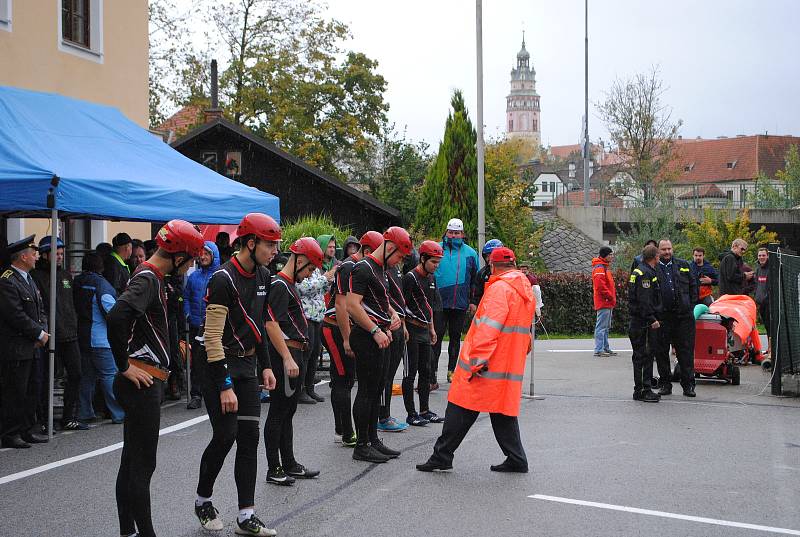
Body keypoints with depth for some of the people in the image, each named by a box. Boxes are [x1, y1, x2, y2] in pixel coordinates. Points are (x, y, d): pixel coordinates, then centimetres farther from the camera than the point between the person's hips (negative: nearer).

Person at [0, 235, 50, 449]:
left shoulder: (28, 279, 16)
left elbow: (40, 309, 19)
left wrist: (43, 331, 1)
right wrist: (39, 334, -13)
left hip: (31, 347, 10)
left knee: (30, 391, 13)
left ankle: (26, 431, 22)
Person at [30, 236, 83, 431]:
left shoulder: (66, 276, 15)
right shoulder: (36, 276, -7)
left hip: (69, 335, 7)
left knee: (75, 375, 6)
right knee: (46, 379, 1)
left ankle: (69, 418, 15)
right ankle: (44, 421, 10)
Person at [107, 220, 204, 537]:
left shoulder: (150, 277, 16)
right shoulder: (148, 279, -15)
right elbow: (115, 318, -30)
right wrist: (125, 366, -21)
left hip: (145, 382, 10)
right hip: (142, 383, -10)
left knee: (132, 461, 13)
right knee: (143, 464, -6)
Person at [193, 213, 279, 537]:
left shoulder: (262, 276, 6)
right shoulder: (223, 280, -20)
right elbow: (213, 337, -22)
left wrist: (265, 366, 13)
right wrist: (225, 387, -22)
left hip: (247, 364, 8)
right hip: (218, 364, -8)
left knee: (249, 437, 3)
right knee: (225, 435, -6)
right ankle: (203, 500, 19)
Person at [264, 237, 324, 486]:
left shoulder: (289, 285, 18)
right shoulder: (279, 285, -14)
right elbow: (271, 324, -22)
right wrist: (288, 359, -25)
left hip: (296, 354, 10)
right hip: (286, 355, -10)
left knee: (288, 411, 15)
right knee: (279, 411, -4)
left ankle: (289, 464, 24)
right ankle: (274, 469, 1)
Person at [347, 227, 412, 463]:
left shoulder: (380, 269, 17)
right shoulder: (363, 269, -15)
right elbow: (353, 305, -23)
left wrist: (392, 314, 12)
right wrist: (376, 331, -21)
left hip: (378, 337, 10)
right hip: (366, 337, -10)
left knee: (376, 390, 14)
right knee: (367, 390, -6)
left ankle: (372, 439, 22)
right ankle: (362, 446, -1)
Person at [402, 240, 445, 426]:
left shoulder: (431, 278, 14)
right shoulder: (410, 277, -13)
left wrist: (432, 328, 22)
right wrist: (403, 329, -20)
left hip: (424, 330, 9)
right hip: (411, 330, -8)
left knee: (425, 371, 12)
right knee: (410, 373, -3)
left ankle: (424, 411, 20)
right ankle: (411, 414, 1)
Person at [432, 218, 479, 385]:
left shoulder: (470, 253, 8)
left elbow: (476, 280, 14)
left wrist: (473, 302, 9)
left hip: (461, 303, 3)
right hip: (439, 302, -2)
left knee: (455, 337, 12)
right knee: (436, 337, -7)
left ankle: (452, 370, 24)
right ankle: (432, 374, -8)